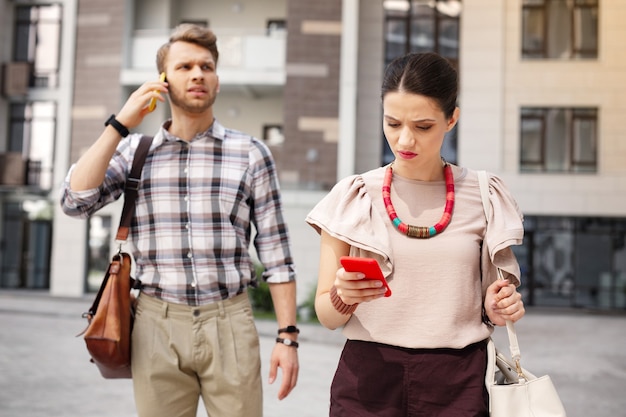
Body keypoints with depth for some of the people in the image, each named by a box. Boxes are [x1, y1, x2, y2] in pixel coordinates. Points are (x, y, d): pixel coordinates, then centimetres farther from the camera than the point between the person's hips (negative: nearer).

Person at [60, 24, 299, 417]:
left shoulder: (251, 153, 1)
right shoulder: (133, 151, 7)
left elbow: (276, 252, 1)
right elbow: (75, 201, -7)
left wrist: (287, 336, -4)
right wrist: (120, 124, -8)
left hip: (229, 324, -1)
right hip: (157, 325, 1)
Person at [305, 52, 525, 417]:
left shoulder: (483, 197, 0)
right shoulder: (352, 198, -3)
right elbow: (327, 315, -1)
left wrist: (498, 310, -9)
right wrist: (343, 297, -22)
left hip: (458, 380, 1)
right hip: (368, 375, 0)